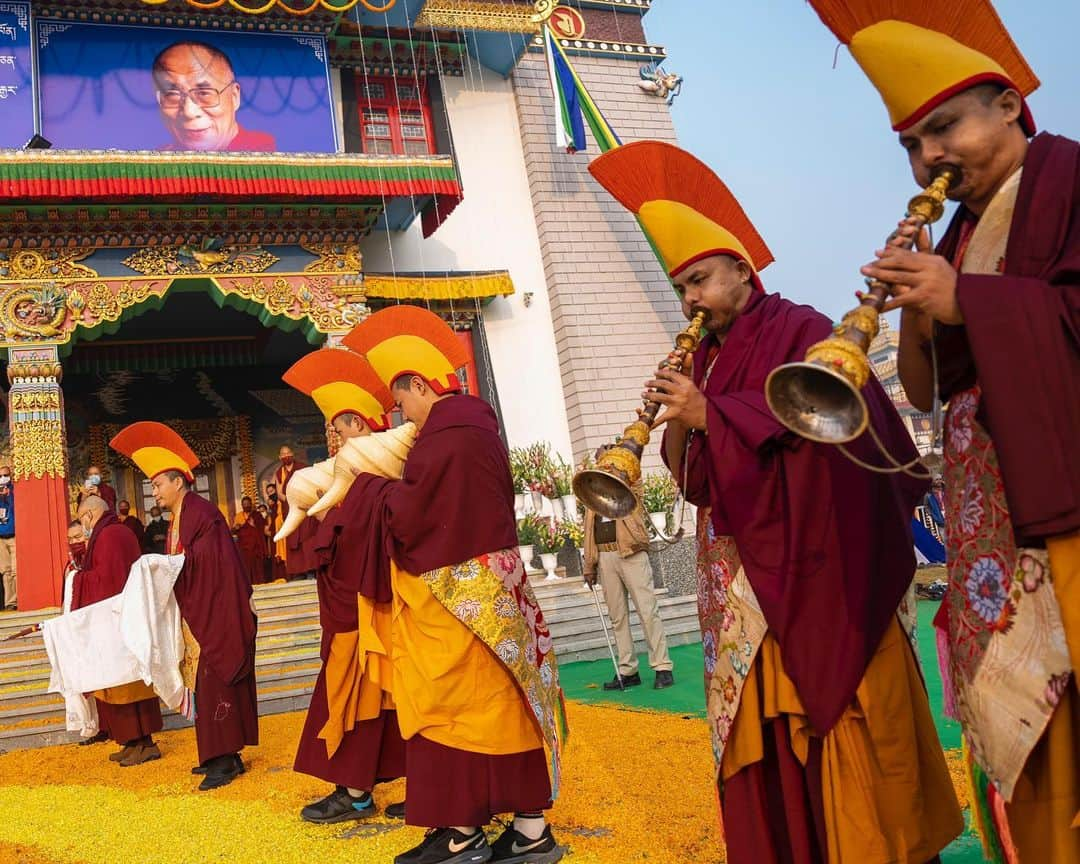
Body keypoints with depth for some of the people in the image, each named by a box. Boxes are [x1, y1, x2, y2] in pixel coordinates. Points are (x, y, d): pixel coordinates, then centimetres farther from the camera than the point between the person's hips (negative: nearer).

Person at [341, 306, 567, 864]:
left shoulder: (445, 434, -18)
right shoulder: (475, 424, 12)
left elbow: (404, 514, -17)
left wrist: (363, 483, -1)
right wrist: (388, 482, 16)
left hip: (454, 596, -9)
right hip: (491, 588, 9)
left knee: (454, 703, 1)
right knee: (499, 699, 11)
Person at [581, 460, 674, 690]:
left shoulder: (632, 484, 10)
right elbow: (589, 531, 17)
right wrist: (589, 566, 12)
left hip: (631, 553, -4)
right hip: (605, 557, 4)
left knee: (648, 611, -6)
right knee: (617, 616, 6)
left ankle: (662, 667, -1)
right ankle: (628, 671, 12)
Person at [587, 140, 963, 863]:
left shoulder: (799, 330, -1)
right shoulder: (709, 360, 17)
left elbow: (818, 426, -17)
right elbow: (695, 481, 11)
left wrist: (707, 412, -15)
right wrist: (676, 422, -8)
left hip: (812, 572, -6)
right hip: (742, 585, 6)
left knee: (831, 719, -5)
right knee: (759, 734, 6)